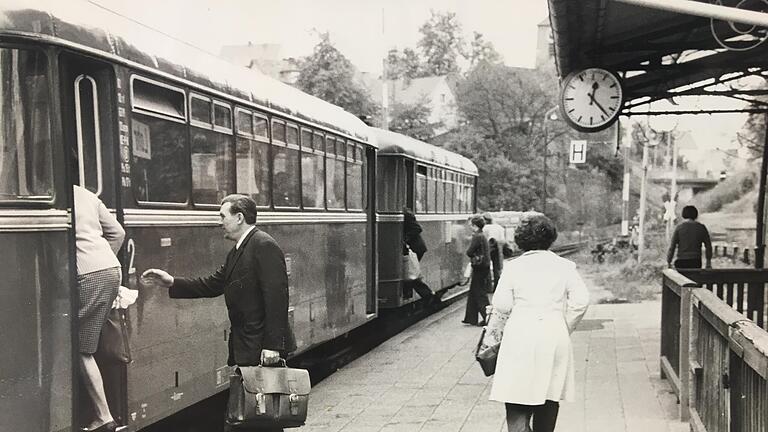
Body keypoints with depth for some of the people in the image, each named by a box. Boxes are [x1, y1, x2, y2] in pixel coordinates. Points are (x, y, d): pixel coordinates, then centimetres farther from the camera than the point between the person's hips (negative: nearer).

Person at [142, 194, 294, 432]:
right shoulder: (237, 252, 17)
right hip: (244, 349, 10)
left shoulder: (264, 246, -15)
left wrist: (272, 345, -24)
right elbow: (212, 285, 18)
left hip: (263, 349, -10)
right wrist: (172, 283, 10)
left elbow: (277, 297, -21)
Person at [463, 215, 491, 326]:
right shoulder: (483, 236, 12)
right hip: (485, 267, 9)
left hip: (479, 268, -9)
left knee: (480, 295, -2)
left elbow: (469, 252, -19)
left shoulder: (477, 237, -17)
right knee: (473, 293, 14)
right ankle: (471, 318, 19)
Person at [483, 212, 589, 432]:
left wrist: (492, 336, 11)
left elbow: (502, 307, -2)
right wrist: (564, 329, 11)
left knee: (517, 408, -1)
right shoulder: (564, 266, 5)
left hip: (519, 339, -2)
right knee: (549, 402, 15)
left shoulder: (512, 266, 1)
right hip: (555, 339, 2)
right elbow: (580, 301, -2)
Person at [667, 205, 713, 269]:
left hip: (681, 262, -2)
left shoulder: (679, 227, -2)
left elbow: (672, 247, -4)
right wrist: (708, 262, 18)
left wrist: (668, 262, 2)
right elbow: (708, 245, 9)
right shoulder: (701, 227, 4)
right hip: (696, 262, 2)